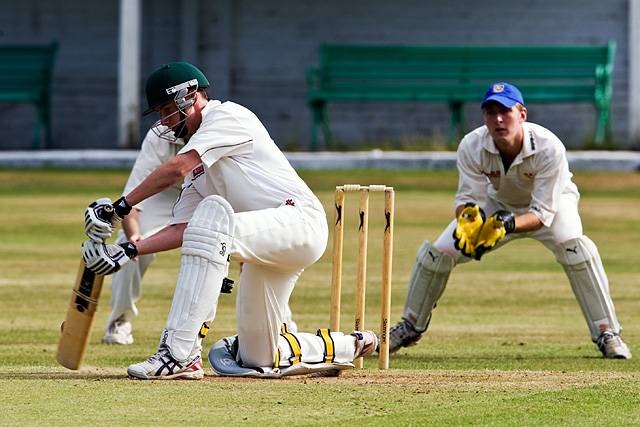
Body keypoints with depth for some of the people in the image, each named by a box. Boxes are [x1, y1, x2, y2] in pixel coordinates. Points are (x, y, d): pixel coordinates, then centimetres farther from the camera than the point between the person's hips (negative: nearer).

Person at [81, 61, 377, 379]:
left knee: (212, 211, -35)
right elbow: (182, 229, 12)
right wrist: (129, 251, 0)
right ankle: (347, 348, 33)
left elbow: (175, 170, -19)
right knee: (259, 360, 8)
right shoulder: (197, 161, 20)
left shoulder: (227, 115, -6)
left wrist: (121, 207, -15)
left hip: (301, 220, -10)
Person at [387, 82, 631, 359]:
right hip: (499, 203, 3)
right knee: (438, 252, -8)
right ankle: (412, 326, 17)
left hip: (552, 201, -3)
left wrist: (507, 225, -55)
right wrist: (467, 217, -50)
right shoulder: (471, 147, -29)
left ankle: (607, 334, -23)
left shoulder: (548, 147, -37)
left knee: (574, 247, -33)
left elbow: (543, 212, -36)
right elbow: (468, 197, -25)